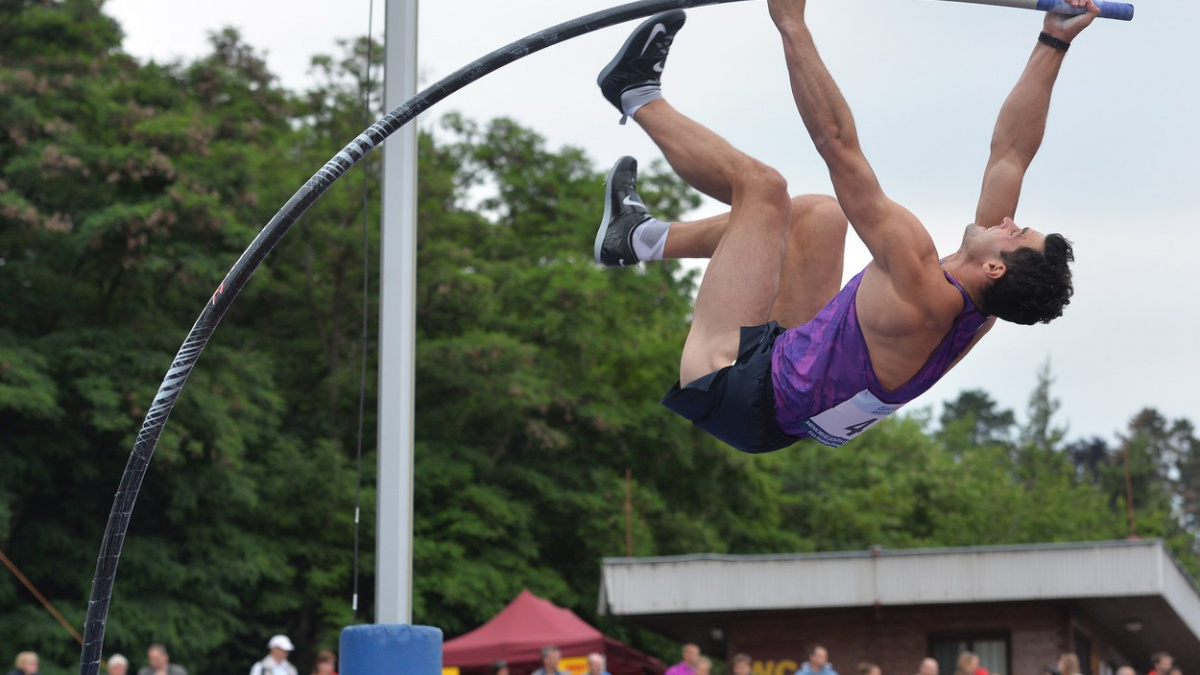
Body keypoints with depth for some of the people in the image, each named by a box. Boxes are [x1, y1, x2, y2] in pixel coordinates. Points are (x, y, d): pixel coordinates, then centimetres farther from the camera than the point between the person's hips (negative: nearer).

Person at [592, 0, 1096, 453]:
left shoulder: (922, 292, -30)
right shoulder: (986, 304, -8)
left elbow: (839, 145, -31)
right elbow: (1011, 152, 1)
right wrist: (1053, 44, 3)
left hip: (736, 389, -9)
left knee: (761, 184, -11)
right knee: (821, 214, 20)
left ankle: (637, 94, 12)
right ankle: (642, 238, 27)